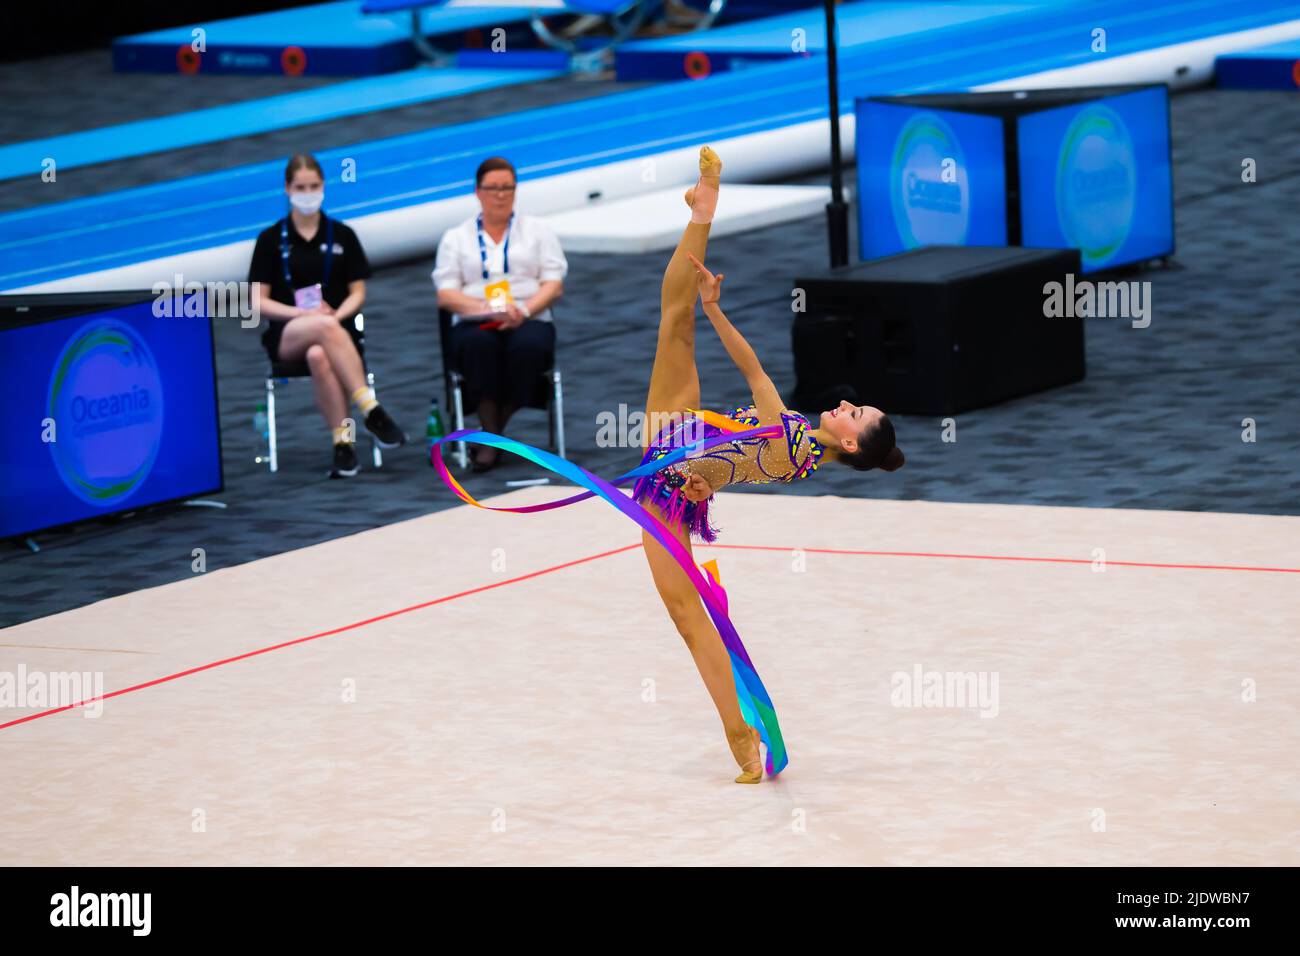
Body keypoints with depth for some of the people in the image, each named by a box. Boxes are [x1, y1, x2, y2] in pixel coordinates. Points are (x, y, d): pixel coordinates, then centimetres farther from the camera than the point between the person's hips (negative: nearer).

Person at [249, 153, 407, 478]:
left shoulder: (342, 235, 12)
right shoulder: (271, 239, 8)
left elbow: (357, 293, 9)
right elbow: (259, 301, 4)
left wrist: (336, 315, -13)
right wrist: (303, 314, -13)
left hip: (337, 327, 1)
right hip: (286, 335, -1)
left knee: (319, 356, -40)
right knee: (325, 327, -39)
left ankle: (343, 441, -39)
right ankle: (372, 411, -43)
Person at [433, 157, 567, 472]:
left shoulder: (537, 230, 18)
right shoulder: (456, 237, 16)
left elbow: (554, 285, 8)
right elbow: (446, 294, 4)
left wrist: (524, 310, -13)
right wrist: (488, 308, -15)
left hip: (529, 321, 0)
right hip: (475, 324, 0)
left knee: (528, 346, -37)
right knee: (479, 344, -38)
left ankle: (492, 435, -24)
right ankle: (492, 435, -32)